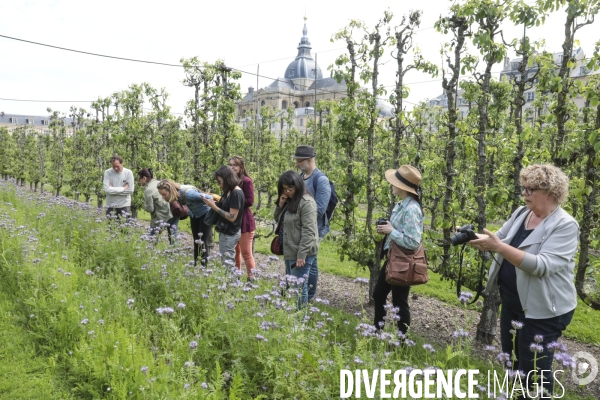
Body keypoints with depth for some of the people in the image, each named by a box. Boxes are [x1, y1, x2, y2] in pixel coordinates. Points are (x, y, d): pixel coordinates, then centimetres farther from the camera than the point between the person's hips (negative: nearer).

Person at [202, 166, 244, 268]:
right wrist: (213, 203, -3)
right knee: (225, 260, 16)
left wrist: (214, 207, -19)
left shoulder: (236, 193, -20)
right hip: (225, 231, 9)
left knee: (228, 262, -3)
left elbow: (232, 217, -22)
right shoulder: (228, 191, 8)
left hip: (230, 234, -9)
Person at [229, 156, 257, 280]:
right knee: (234, 252, 17)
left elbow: (249, 201, -17)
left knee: (246, 253, -1)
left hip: (244, 221, -8)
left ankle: (251, 279, 8)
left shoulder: (246, 181, -12)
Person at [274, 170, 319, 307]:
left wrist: (301, 255, -24)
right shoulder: (289, 201, 13)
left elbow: (308, 231, -20)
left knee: (298, 287, -5)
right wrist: (280, 205, 2)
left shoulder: (306, 202, -15)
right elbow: (278, 220, 21)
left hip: (301, 254, -10)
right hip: (290, 252, 10)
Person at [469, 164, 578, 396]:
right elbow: (498, 241, 7)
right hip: (512, 305, 7)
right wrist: (474, 238, -14)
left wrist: (498, 247, -37)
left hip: (543, 311, -7)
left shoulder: (565, 226, -19)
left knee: (533, 370, 6)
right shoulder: (521, 213, 3)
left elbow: (542, 266, -30)